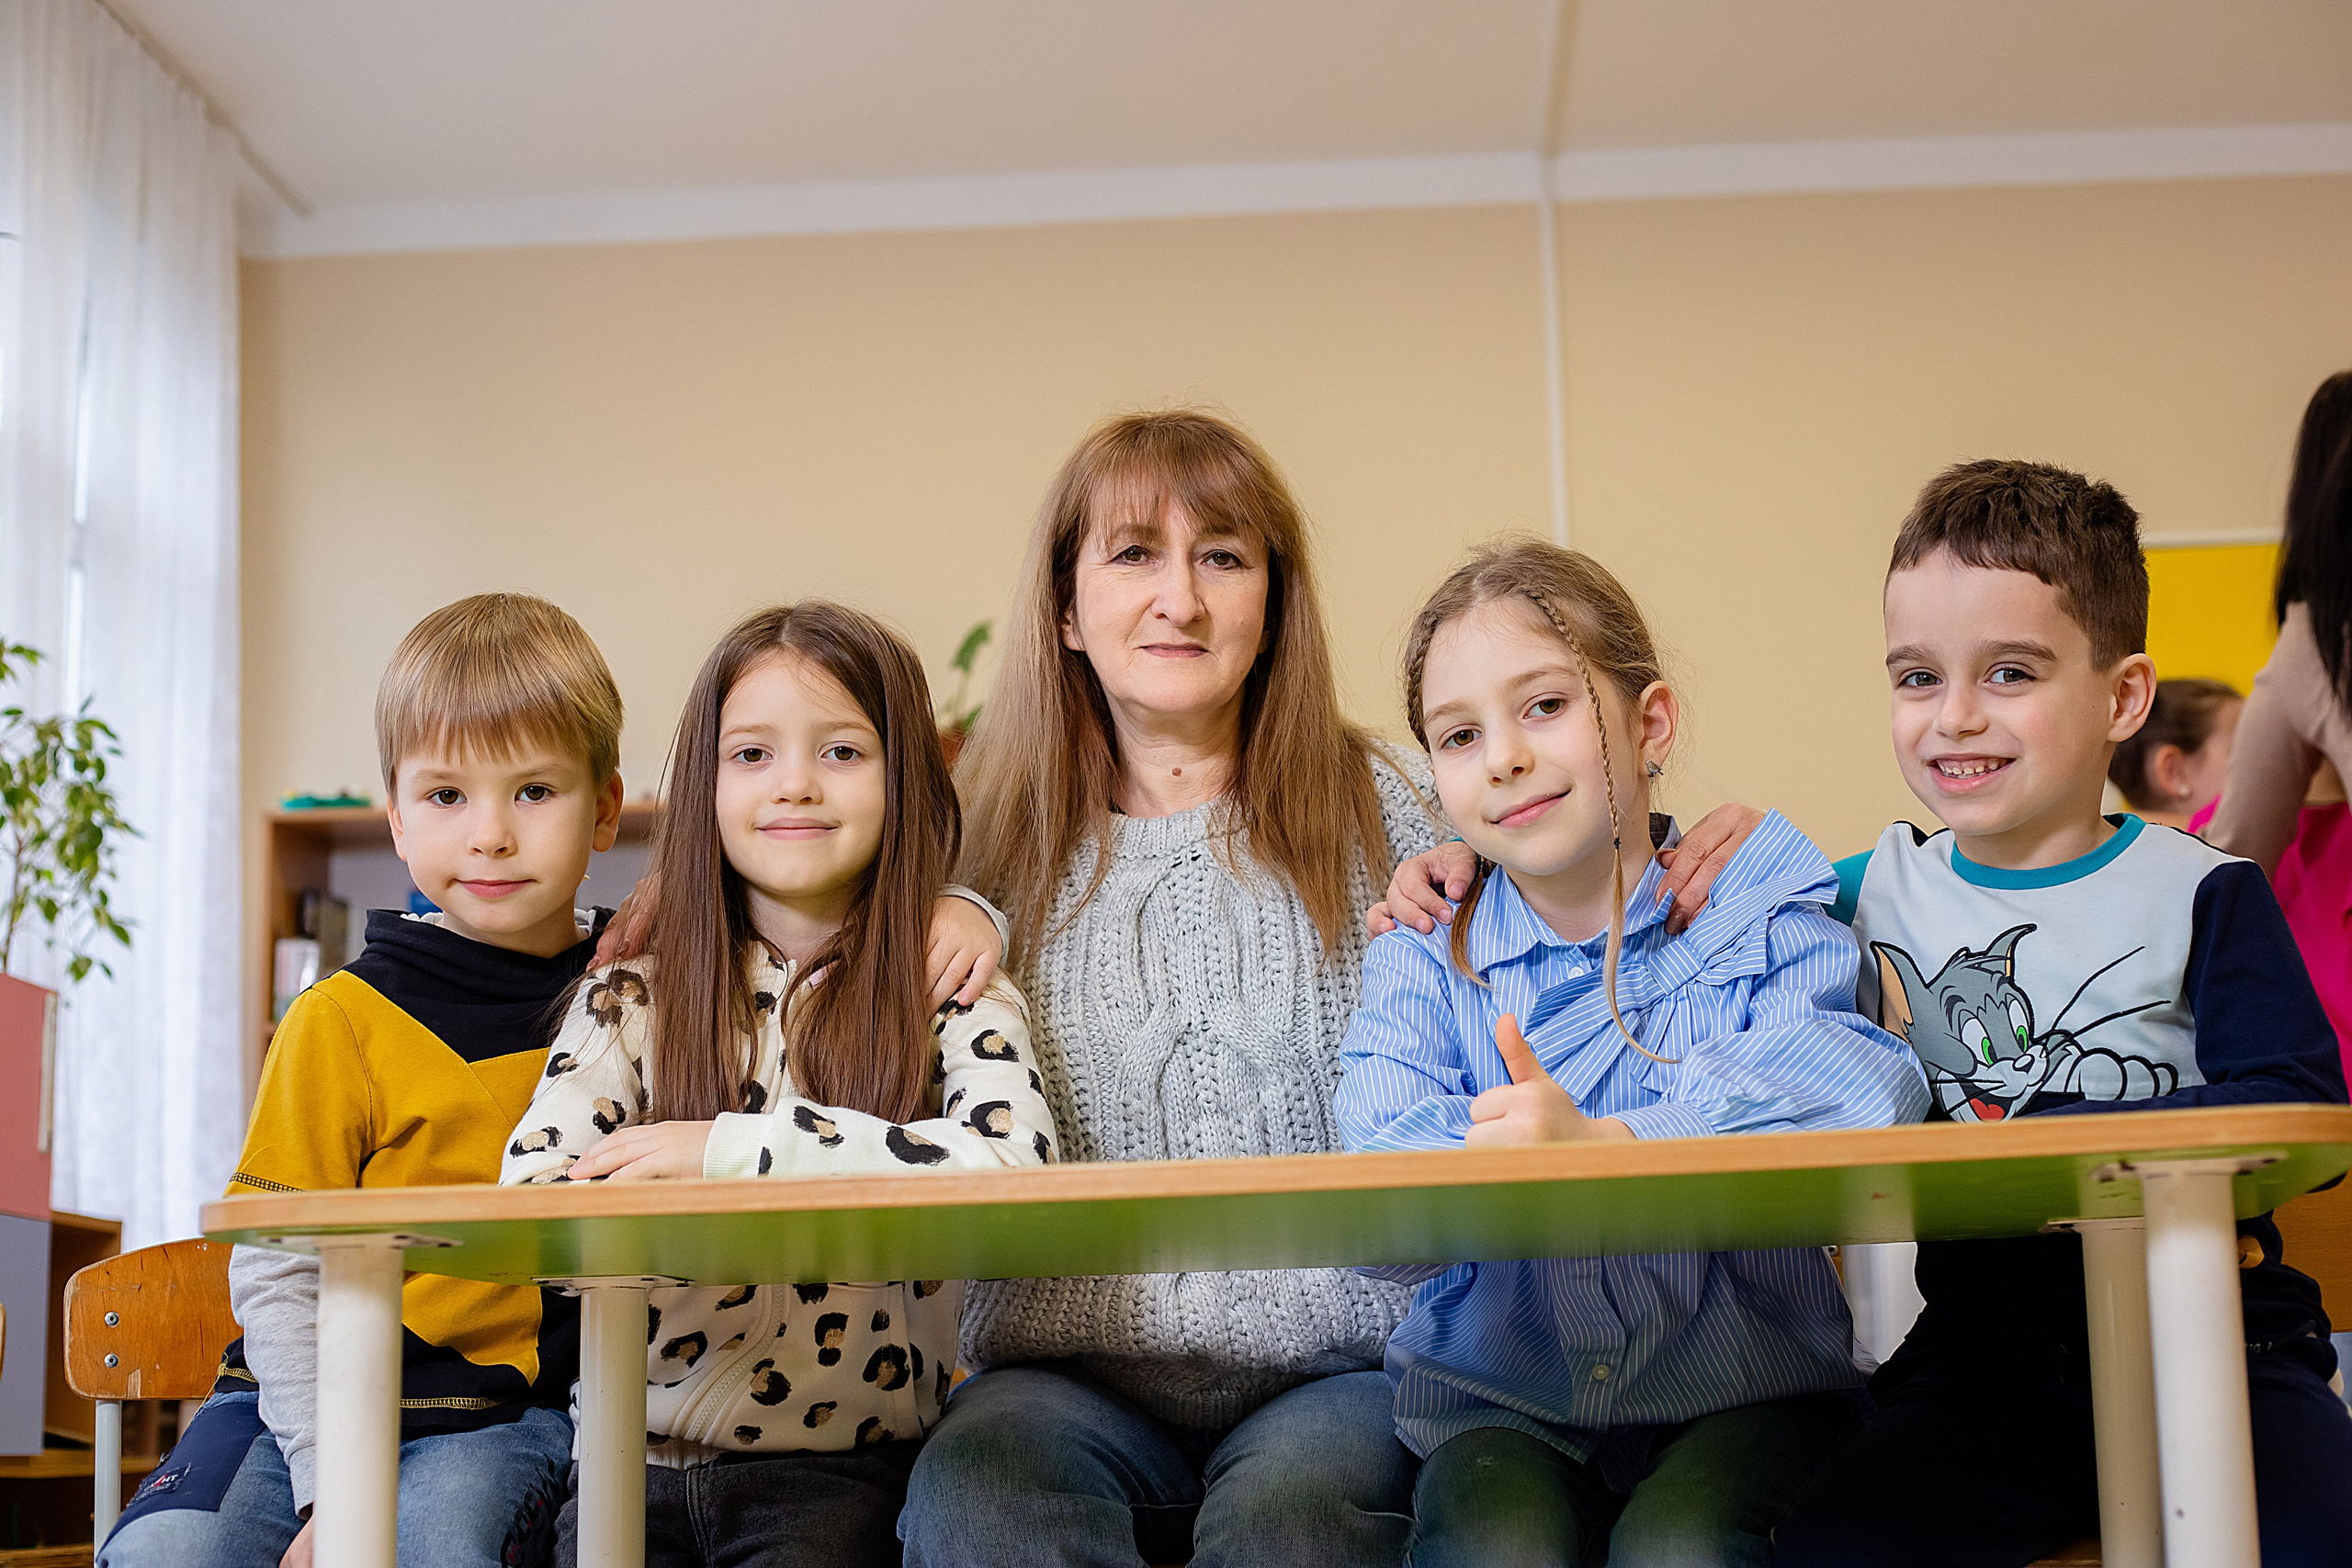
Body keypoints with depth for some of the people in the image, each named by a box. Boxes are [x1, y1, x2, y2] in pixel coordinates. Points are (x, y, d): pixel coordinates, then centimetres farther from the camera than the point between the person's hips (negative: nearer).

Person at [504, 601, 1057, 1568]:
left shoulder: (955, 998, 3)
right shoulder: (628, 1004, 8)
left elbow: (1016, 1171, -17)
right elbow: (528, 1205, -7)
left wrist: (730, 1147, -17)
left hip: (841, 1466, -2)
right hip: (640, 1460, 2)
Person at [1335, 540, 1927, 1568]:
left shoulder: (1762, 915, 0)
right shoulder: (1420, 961, 5)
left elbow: (1873, 1092, -22)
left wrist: (1607, 1146, -34)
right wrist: (1502, 1143, -33)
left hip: (1743, 1393, -1)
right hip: (1498, 1402, 1)